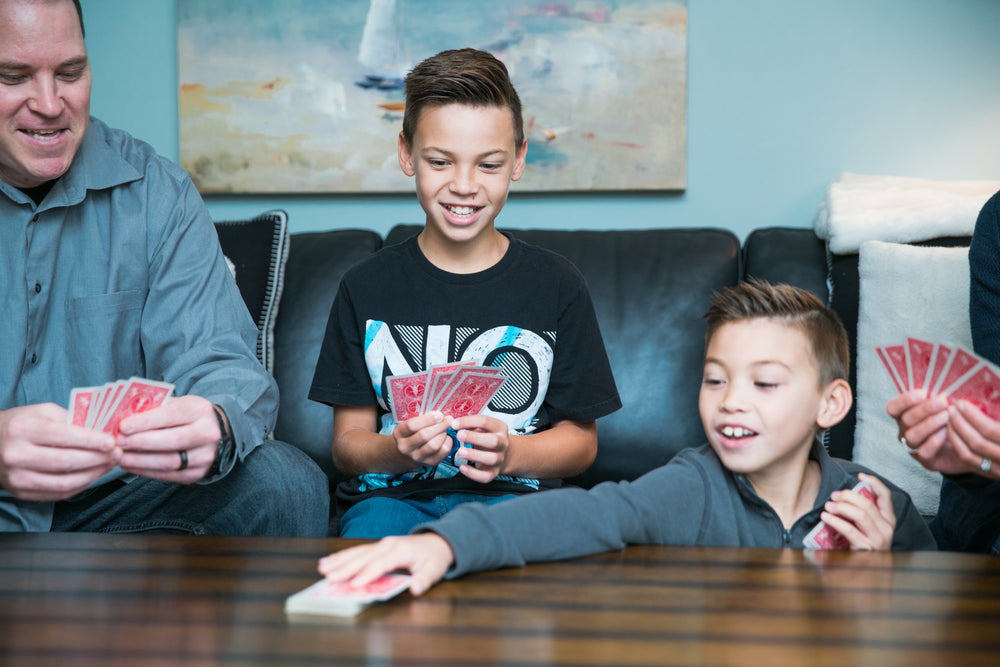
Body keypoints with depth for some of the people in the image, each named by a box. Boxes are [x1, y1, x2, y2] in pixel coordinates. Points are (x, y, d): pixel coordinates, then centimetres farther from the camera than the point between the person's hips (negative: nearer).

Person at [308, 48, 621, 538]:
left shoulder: (557, 286, 7)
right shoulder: (367, 286, 8)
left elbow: (580, 440, 8)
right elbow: (348, 444, 7)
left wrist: (507, 454, -14)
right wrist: (399, 451, -18)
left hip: (510, 495, 0)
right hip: (392, 493, 1)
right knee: (371, 529, -35)